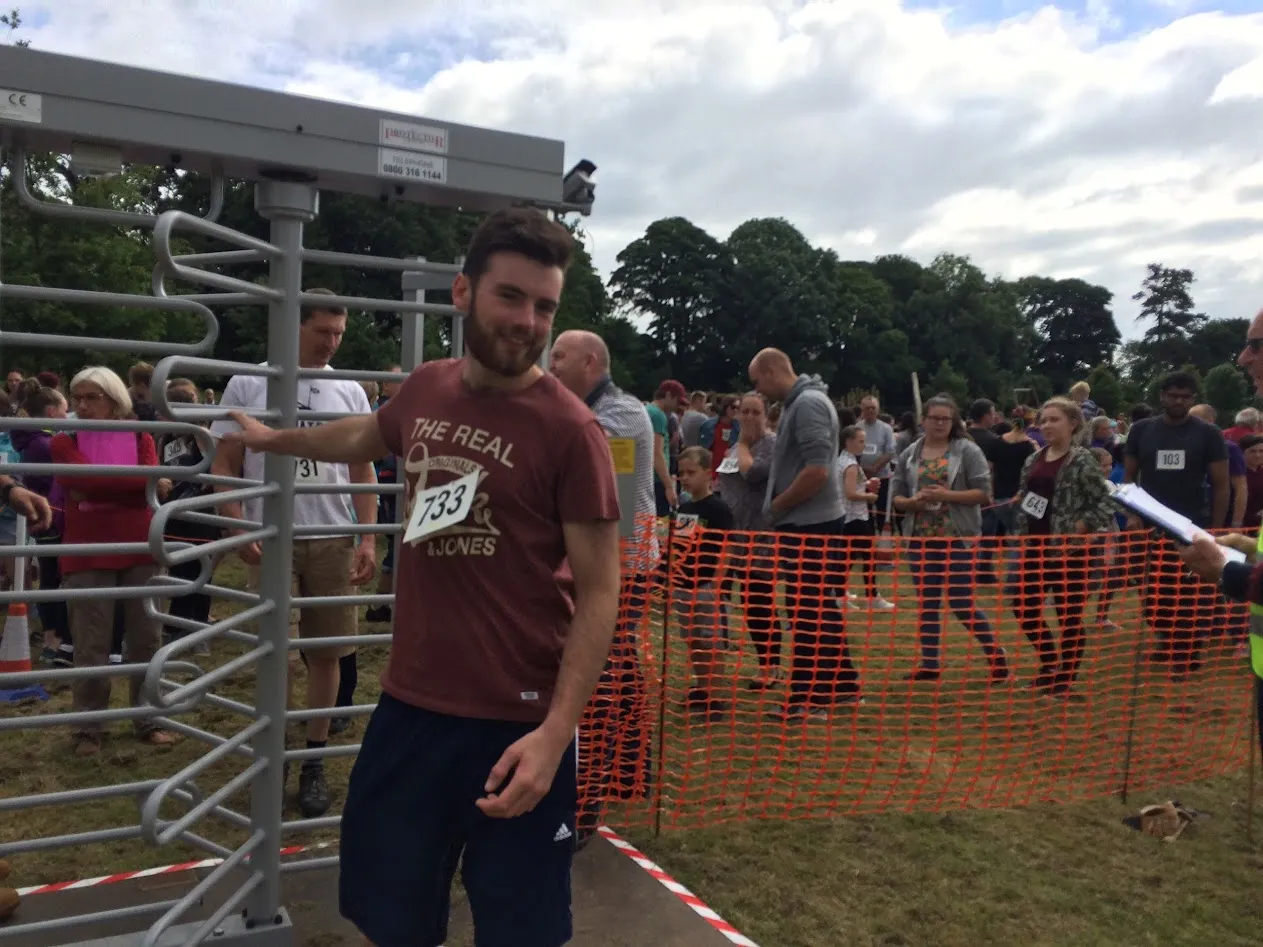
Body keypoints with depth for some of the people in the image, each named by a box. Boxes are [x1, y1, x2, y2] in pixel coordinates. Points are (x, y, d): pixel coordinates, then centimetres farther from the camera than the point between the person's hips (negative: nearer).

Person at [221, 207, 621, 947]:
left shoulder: (569, 428, -14)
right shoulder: (425, 390, 3)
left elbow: (599, 593, -13)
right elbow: (366, 438, 27)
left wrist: (555, 732, -22)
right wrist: (274, 440, 42)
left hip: (517, 724, -5)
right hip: (410, 705, 5)